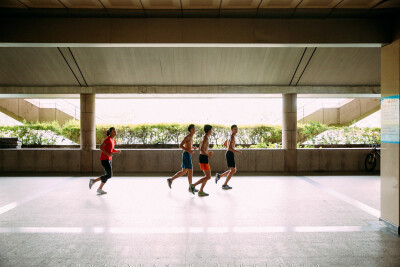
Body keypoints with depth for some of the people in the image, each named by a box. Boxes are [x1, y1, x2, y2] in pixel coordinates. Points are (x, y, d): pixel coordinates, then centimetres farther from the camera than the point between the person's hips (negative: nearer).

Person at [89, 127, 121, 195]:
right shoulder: (108, 139, -15)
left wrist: (117, 151, 4)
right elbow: (101, 147, -17)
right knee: (109, 175, -11)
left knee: (108, 175, 12)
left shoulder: (113, 140, 13)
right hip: (104, 159, -10)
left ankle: (100, 189, 22)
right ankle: (93, 181, 1)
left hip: (109, 159, 10)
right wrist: (107, 153, -26)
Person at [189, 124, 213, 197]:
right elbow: (202, 149, -26)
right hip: (204, 158, -10)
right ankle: (193, 185, -9)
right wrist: (208, 154, -11)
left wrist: (208, 152, 17)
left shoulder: (204, 138, 17)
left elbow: (200, 148, 26)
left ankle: (201, 191, 13)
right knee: (208, 177, -7)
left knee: (208, 176, 14)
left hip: (202, 158, 10)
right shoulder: (206, 138, -15)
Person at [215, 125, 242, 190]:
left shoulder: (231, 136, 18)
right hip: (230, 154, -10)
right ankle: (225, 185, -3)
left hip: (229, 154, 10)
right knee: (233, 170, -7)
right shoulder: (232, 137, -14)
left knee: (234, 170, 15)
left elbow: (225, 144, 32)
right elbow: (230, 148, -24)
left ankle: (219, 176, 16)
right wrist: (237, 151, -17)